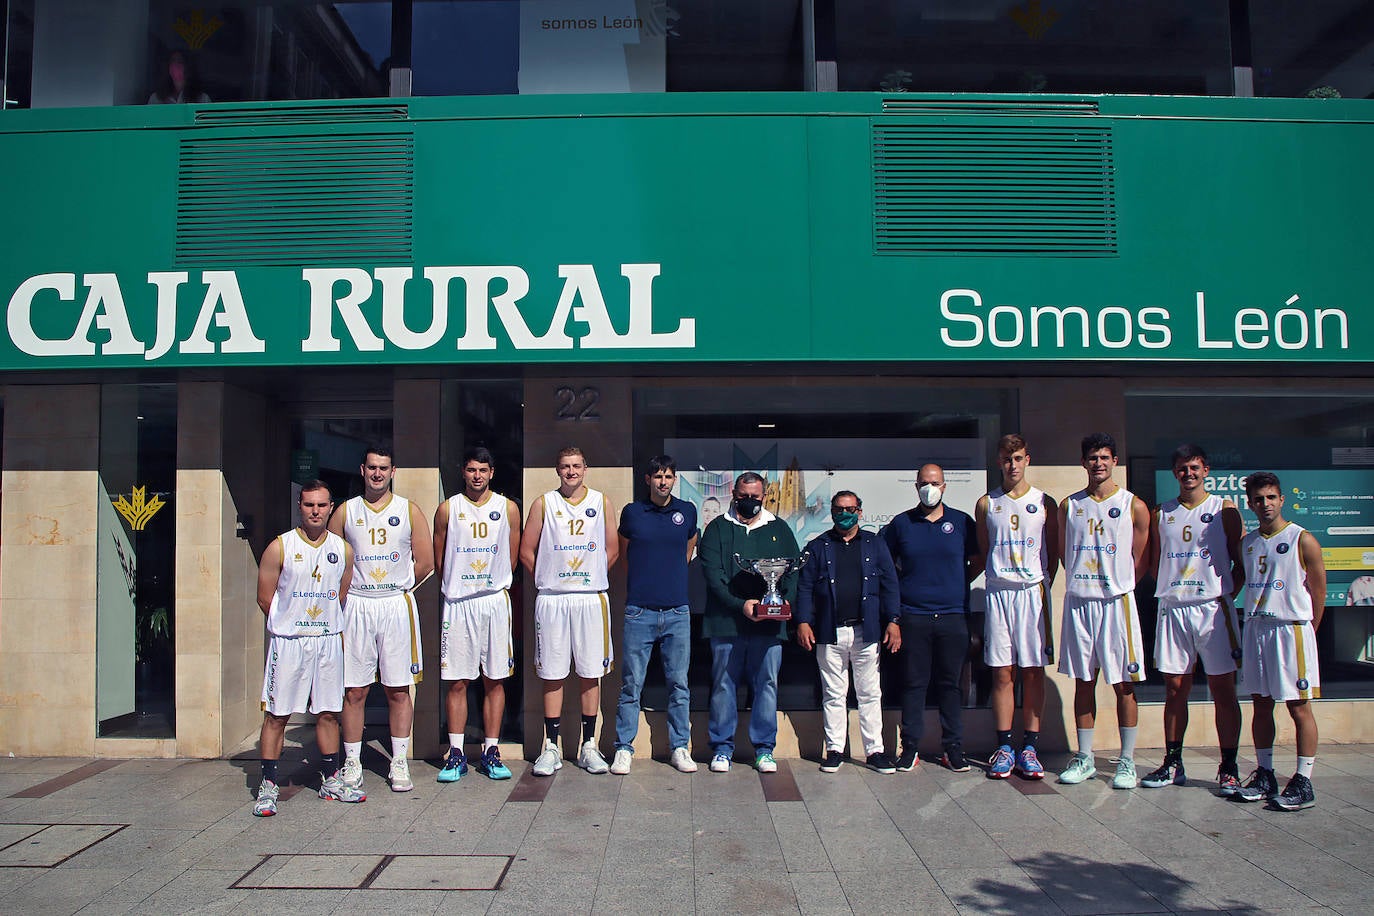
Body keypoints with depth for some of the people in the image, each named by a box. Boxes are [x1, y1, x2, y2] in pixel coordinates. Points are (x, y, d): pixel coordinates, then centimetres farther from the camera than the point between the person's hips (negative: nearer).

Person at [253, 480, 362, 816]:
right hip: (287, 641, -3)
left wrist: (326, 625, 11)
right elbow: (265, 598, -1)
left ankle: (330, 781, 21)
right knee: (277, 715, 0)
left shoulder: (343, 550, 5)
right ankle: (268, 786, 10)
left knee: (328, 712, 9)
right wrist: (290, 625, 4)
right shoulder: (280, 548, -5)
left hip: (328, 641, 3)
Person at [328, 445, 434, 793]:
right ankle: (352, 764, 13)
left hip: (397, 605, 0)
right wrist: (354, 589, 3)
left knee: (398, 689, 3)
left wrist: (395, 588, 5)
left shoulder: (409, 511, 5)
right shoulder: (345, 512, 8)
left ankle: (399, 763, 12)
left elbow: (425, 562, 5)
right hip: (355, 608, 1)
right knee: (354, 690, 3)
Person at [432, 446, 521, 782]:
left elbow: (512, 559, 12)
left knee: (495, 680, 4)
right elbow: (439, 560, 10)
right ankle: (456, 753, 9)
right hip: (457, 603, -1)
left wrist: (494, 584, 11)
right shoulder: (448, 509, 5)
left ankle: (491, 752, 12)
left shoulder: (508, 508, 7)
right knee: (457, 681, 1)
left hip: (496, 601, 1)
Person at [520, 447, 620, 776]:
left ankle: (589, 746, 15)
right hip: (552, 599, 0)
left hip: (591, 598, 1)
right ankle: (551, 748, 12)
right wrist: (549, 578, 5)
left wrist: (591, 577, 6)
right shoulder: (544, 504, 5)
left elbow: (612, 550, 10)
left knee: (591, 674, 5)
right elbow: (526, 551, 7)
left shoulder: (602, 502, 7)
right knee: (552, 675, 3)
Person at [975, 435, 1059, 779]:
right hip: (998, 592, 1)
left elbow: (1053, 554, 9)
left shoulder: (1045, 503, 7)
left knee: (1033, 672, 1)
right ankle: (1004, 748, 7)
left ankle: (1029, 748, 8)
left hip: (1034, 592, 0)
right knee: (1002, 673, 1)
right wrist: (999, 577, 4)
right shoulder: (986, 504, 9)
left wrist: (1042, 585, 0)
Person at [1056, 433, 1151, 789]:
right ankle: (1084, 758, 17)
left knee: (1124, 684, 2)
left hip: (1116, 600, -2)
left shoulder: (1133, 506, 1)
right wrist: (1083, 579, 6)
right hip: (1078, 601, 3)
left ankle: (1127, 761, 12)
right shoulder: (1069, 506, 8)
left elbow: (1139, 559, 4)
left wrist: (1117, 582, 3)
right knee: (1083, 682, 8)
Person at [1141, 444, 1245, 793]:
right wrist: (1171, 591, 5)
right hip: (1172, 609, 3)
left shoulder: (1224, 510, 4)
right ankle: (1172, 764, 15)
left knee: (1223, 690, 0)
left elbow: (1241, 562, 4)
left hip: (1213, 608, -3)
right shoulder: (1161, 514, 12)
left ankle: (1228, 768, 7)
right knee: (1175, 690, 7)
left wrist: (1225, 597, -3)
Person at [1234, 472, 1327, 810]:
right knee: (1261, 705, 9)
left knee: (1299, 706, -2)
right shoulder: (1246, 544, 12)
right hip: (1255, 628, 6)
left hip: (1292, 627, -6)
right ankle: (1264, 776, 18)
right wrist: (1254, 622, 10)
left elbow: (1318, 592, -2)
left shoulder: (1302, 540, -4)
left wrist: (1305, 631, 1)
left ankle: (1304, 782, 3)